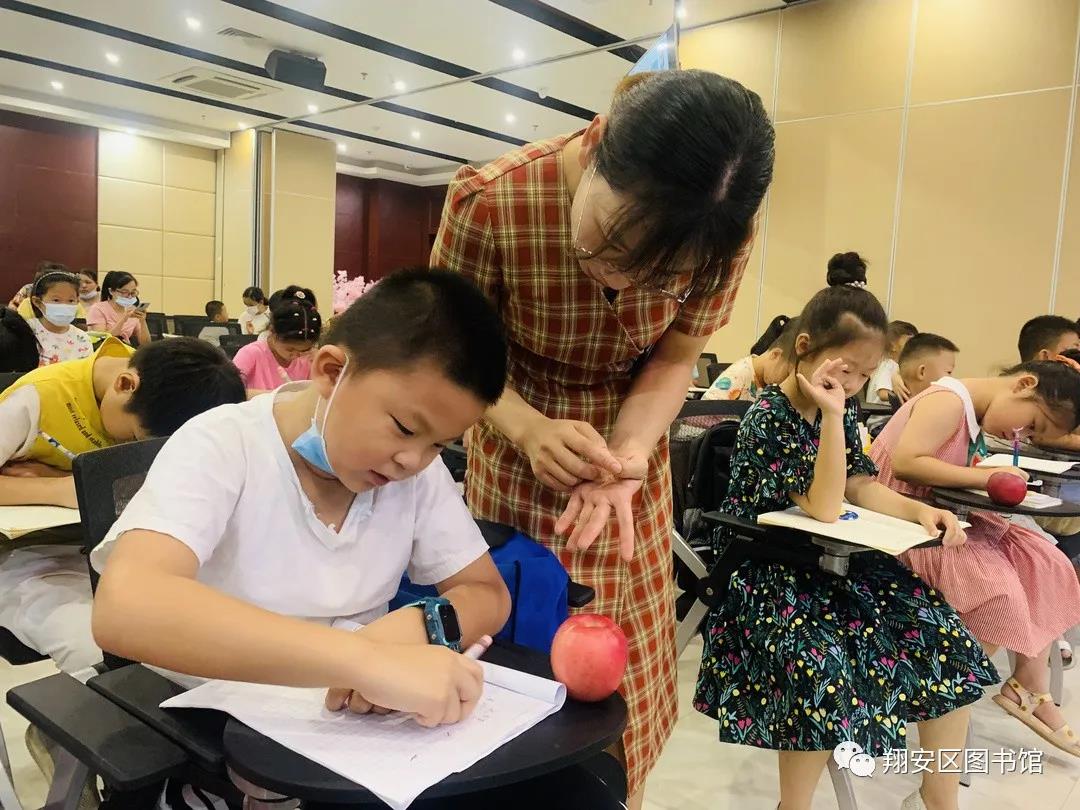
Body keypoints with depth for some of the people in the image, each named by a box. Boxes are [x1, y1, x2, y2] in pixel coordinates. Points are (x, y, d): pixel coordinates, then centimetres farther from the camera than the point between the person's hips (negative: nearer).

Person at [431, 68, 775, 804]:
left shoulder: (721, 234, -23)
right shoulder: (491, 202, -30)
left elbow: (673, 361, -11)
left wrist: (627, 456, -29)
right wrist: (529, 428, -34)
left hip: (632, 455, 2)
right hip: (516, 463, -1)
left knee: (618, 670, 11)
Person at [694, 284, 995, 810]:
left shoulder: (844, 410, 7)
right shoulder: (767, 417, -17)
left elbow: (862, 489, 9)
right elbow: (825, 509, -22)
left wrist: (920, 510, -10)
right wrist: (831, 414, -27)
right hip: (768, 570, -7)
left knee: (947, 635, -4)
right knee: (825, 660, -32)